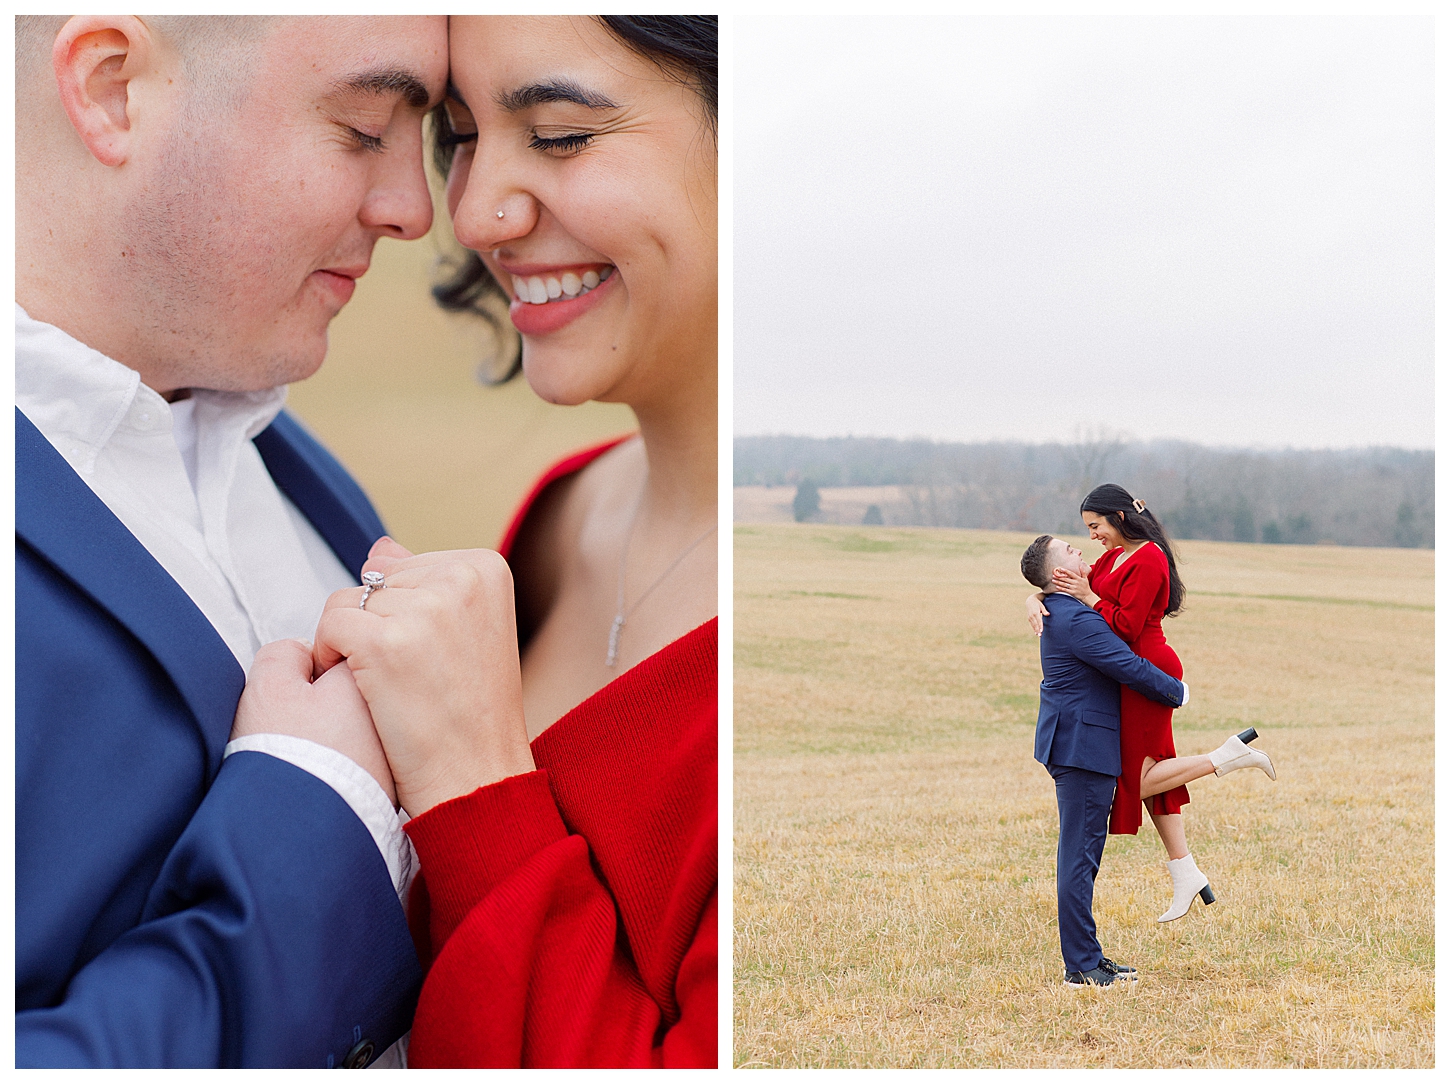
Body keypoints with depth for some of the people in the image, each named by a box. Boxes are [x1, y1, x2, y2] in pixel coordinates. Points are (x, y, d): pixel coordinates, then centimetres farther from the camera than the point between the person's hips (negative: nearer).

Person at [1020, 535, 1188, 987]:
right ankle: (1081, 966, -2)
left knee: (1082, 853, 15)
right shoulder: (1079, 621, -20)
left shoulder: (1061, 612, 11)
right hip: (1084, 748, -10)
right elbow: (1132, 669, -17)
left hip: (1072, 743, 10)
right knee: (1079, 856, -6)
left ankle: (1085, 956, 22)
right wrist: (1177, 692, -1)